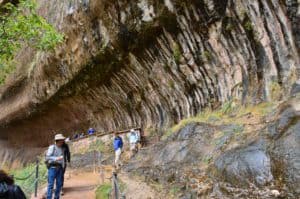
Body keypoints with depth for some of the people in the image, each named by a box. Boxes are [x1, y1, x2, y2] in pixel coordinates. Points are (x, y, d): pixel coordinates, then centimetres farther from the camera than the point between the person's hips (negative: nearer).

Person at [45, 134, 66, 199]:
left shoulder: (62, 149, 12)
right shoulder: (52, 147, -6)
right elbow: (47, 157, -12)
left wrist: (63, 168, 16)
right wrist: (56, 158, -23)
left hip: (59, 168, 6)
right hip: (52, 167, -6)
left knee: (59, 184, 6)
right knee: (51, 184, -6)